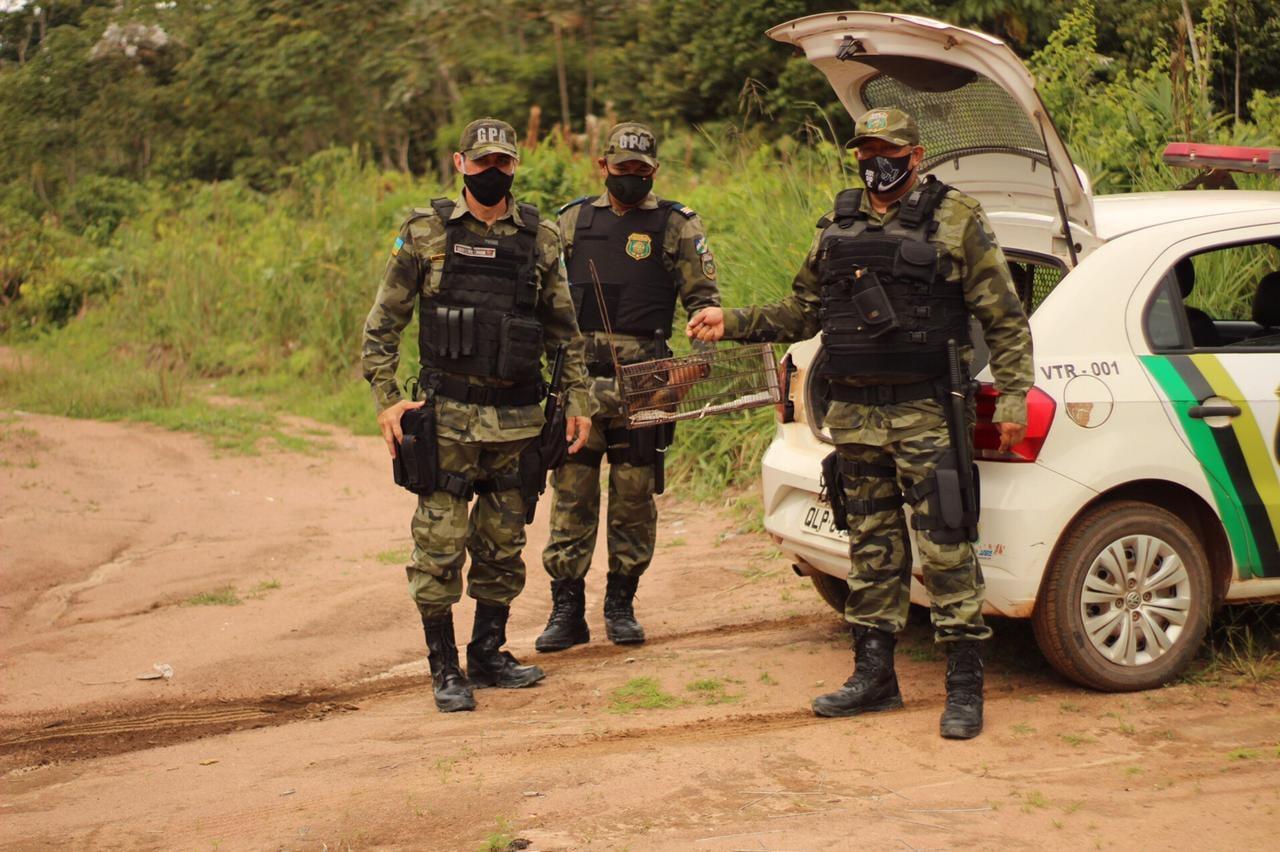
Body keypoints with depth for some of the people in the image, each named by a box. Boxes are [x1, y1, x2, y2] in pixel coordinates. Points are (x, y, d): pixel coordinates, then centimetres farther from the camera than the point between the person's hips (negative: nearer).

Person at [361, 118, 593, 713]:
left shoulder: (540, 237, 7)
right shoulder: (425, 232, -1)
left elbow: (564, 328, 13)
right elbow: (384, 321, 1)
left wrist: (578, 399, 9)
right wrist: (386, 398, -8)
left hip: (518, 418, 3)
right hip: (447, 416, -3)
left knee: (503, 545, 11)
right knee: (440, 545, -3)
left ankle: (489, 655, 25)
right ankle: (445, 670, 8)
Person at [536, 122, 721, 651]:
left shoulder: (676, 226, 7)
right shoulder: (572, 220, 13)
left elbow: (704, 298, 5)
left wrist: (699, 356, -10)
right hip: (577, 377, 1)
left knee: (635, 497, 3)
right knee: (571, 494, 0)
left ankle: (621, 605, 15)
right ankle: (567, 610, 6)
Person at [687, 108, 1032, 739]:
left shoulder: (956, 220, -1)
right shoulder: (838, 227, 14)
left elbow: (1005, 318, -2)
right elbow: (803, 310, 20)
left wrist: (1012, 397, -11)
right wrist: (731, 323, 10)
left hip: (925, 412, -5)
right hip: (855, 414, 5)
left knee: (944, 547, -5)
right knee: (871, 548, 12)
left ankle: (964, 686, 3)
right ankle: (873, 676, 21)